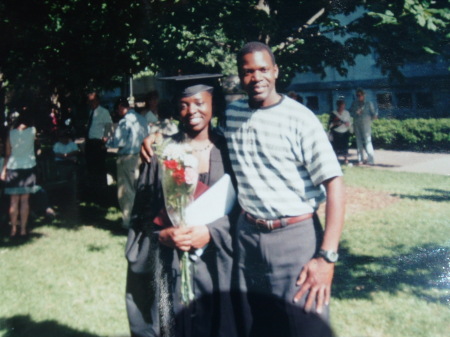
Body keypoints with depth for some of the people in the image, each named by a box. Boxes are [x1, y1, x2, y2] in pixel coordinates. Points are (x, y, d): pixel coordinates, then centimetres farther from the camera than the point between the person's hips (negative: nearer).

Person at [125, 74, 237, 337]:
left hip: (216, 263, 0)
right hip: (169, 265, 0)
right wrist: (162, 234, -14)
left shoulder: (226, 149, 3)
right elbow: (143, 210, 3)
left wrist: (210, 232, -15)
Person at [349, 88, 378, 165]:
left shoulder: (369, 104, 5)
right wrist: (356, 112, -10)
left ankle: (371, 160, -12)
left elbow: (373, 112, 2)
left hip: (366, 123, -3)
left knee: (367, 141, -12)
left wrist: (374, 116, -19)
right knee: (359, 141, 5)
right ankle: (361, 160, 11)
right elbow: (351, 112, 9)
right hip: (357, 124, 4)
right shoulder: (354, 104, 12)